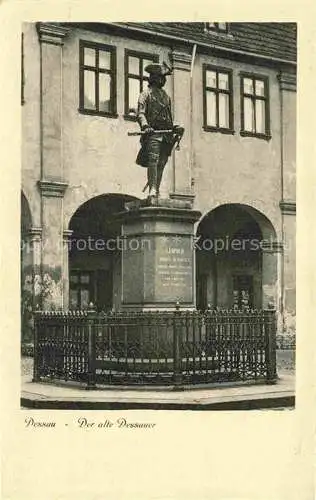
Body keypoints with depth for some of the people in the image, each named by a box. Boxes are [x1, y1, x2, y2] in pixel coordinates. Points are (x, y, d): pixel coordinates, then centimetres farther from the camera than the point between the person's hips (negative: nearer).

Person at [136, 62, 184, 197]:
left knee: (161, 164, 2)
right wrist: (145, 125, -25)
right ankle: (152, 190, -22)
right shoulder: (146, 94, 4)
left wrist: (174, 129, 20)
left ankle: (157, 190, 3)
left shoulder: (166, 95, 24)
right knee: (153, 161, -17)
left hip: (166, 135, 6)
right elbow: (140, 113, -8)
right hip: (153, 133, -6)